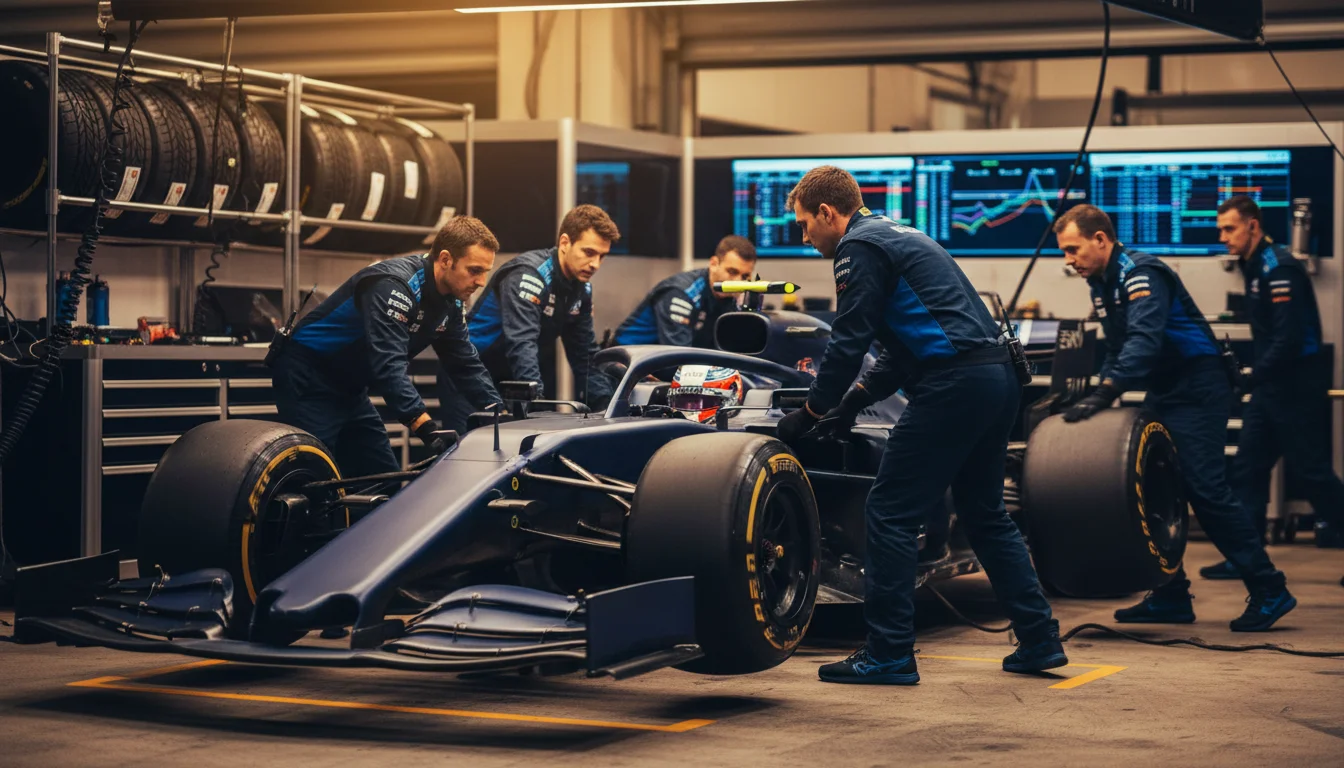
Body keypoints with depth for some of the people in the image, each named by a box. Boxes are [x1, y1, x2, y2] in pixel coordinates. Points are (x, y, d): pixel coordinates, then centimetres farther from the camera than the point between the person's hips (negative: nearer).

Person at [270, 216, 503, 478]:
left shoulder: (451, 303, 1)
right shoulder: (395, 286, -28)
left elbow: (466, 364, 6)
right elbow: (388, 365, -37)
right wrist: (425, 425, -46)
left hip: (349, 389, 9)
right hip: (308, 381, -9)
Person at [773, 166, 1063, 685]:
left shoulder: (859, 247, -4)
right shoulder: (897, 235, 26)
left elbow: (849, 342, -9)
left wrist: (811, 413, 2)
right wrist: (852, 402, 23)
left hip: (953, 384, -10)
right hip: (997, 377, 10)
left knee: (891, 512, -4)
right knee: (984, 514, 18)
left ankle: (888, 655, -2)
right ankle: (1039, 642, 19)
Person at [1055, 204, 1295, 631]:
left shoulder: (1140, 274, -17)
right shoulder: (1102, 283, 13)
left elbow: (1144, 339, -32)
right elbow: (1117, 349, 20)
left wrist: (1105, 392, -40)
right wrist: (1102, 397, 6)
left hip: (1197, 388, -10)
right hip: (1163, 394, 10)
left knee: (1204, 488, -15)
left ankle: (1269, 591, -9)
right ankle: (1171, 598, 10)